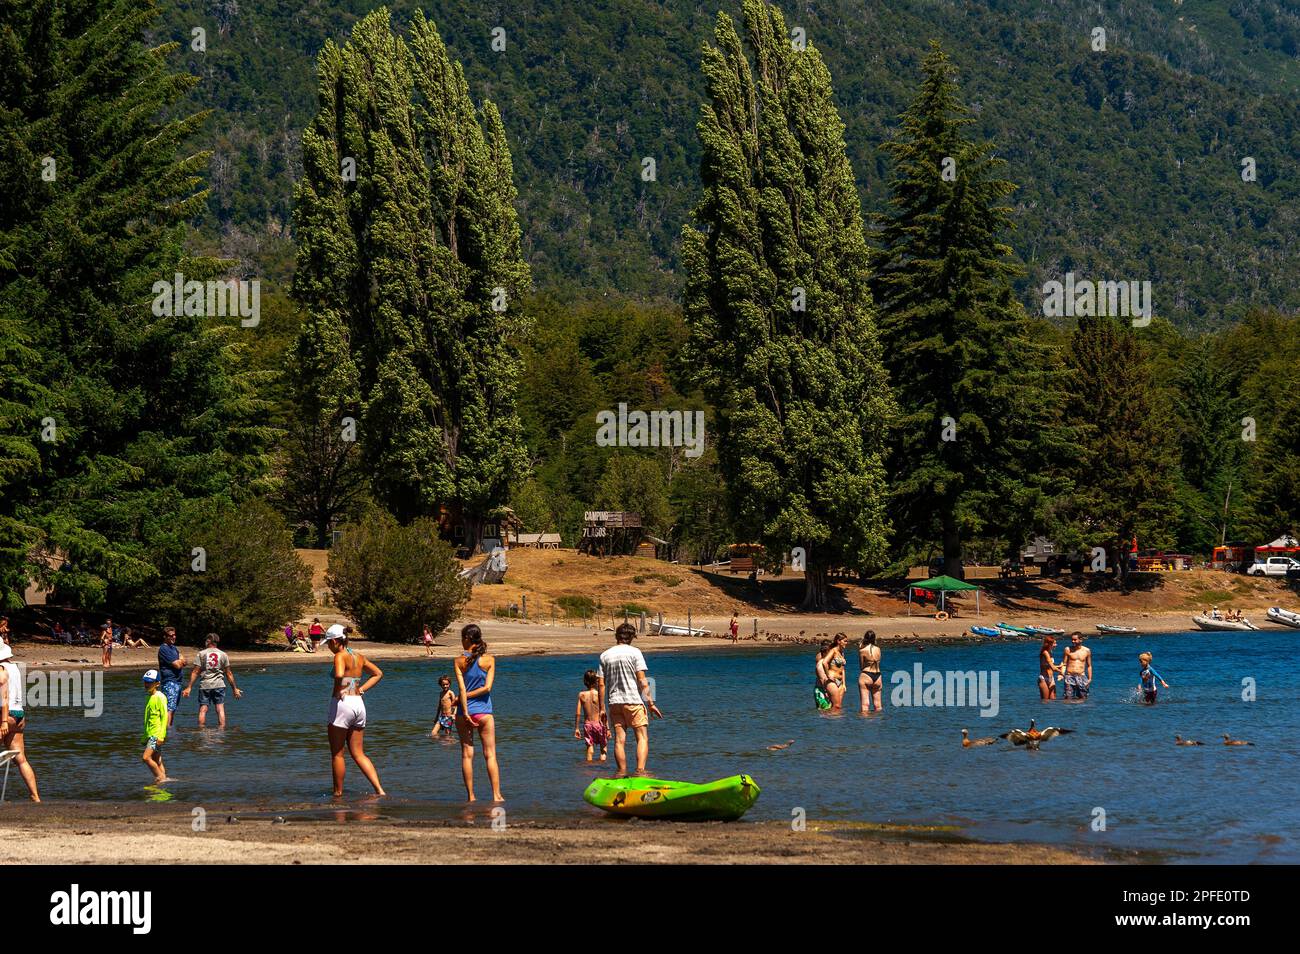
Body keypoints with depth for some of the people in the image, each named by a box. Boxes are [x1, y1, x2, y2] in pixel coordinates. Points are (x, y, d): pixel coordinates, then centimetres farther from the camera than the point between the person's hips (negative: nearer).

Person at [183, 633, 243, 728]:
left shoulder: (202, 654, 0)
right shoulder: (223, 655, 5)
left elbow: (195, 672, -3)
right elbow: (229, 674, 6)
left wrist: (189, 687, -1)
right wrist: (235, 688, 13)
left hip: (205, 685, -1)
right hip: (219, 685, 1)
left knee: (203, 709, 2)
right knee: (220, 709, 2)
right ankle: (221, 730, -3)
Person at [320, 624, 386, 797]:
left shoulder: (340, 656, -11)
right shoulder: (359, 657, 12)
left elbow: (339, 674, -32)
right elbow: (378, 673, 24)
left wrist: (338, 690, -14)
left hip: (343, 704, -7)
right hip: (359, 704, 7)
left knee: (337, 754, 6)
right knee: (358, 754, 11)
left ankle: (338, 793, 11)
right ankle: (379, 790, -1)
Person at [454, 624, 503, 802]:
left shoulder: (459, 662, -5)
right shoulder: (489, 660, -2)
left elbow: (462, 689, -12)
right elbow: (487, 687, -8)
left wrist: (465, 711, -13)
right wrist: (465, 697, -1)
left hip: (465, 713, 0)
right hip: (484, 711, 0)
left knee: (467, 754, 6)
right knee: (490, 754, 3)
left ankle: (471, 796, 5)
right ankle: (496, 795, -3)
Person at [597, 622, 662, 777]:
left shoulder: (605, 655, 8)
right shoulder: (634, 652, -3)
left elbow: (601, 684, 6)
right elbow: (642, 680, -8)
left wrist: (602, 708, 12)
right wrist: (650, 702, -6)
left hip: (614, 703, 4)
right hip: (633, 700, -4)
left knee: (619, 739, 5)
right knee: (642, 737, -2)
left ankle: (622, 773, 5)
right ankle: (640, 770, -15)